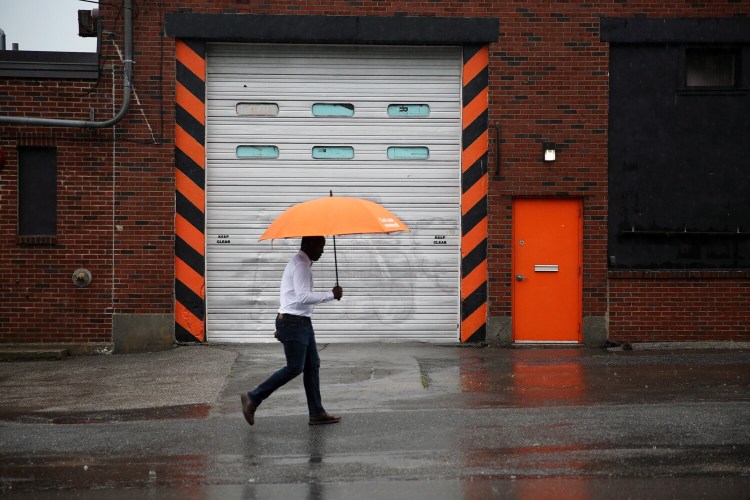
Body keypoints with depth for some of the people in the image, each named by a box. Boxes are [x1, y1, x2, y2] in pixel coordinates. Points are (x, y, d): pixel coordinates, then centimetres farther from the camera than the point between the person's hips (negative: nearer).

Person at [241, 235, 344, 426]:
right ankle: (253, 398, 0)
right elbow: (303, 296, -26)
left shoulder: (300, 263, 18)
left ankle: (317, 413, 11)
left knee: (312, 366, 8)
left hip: (302, 322, 11)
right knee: (294, 368, -8)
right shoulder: (301, 265, -16)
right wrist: (331, 295, -20)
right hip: (293, 322, -11)